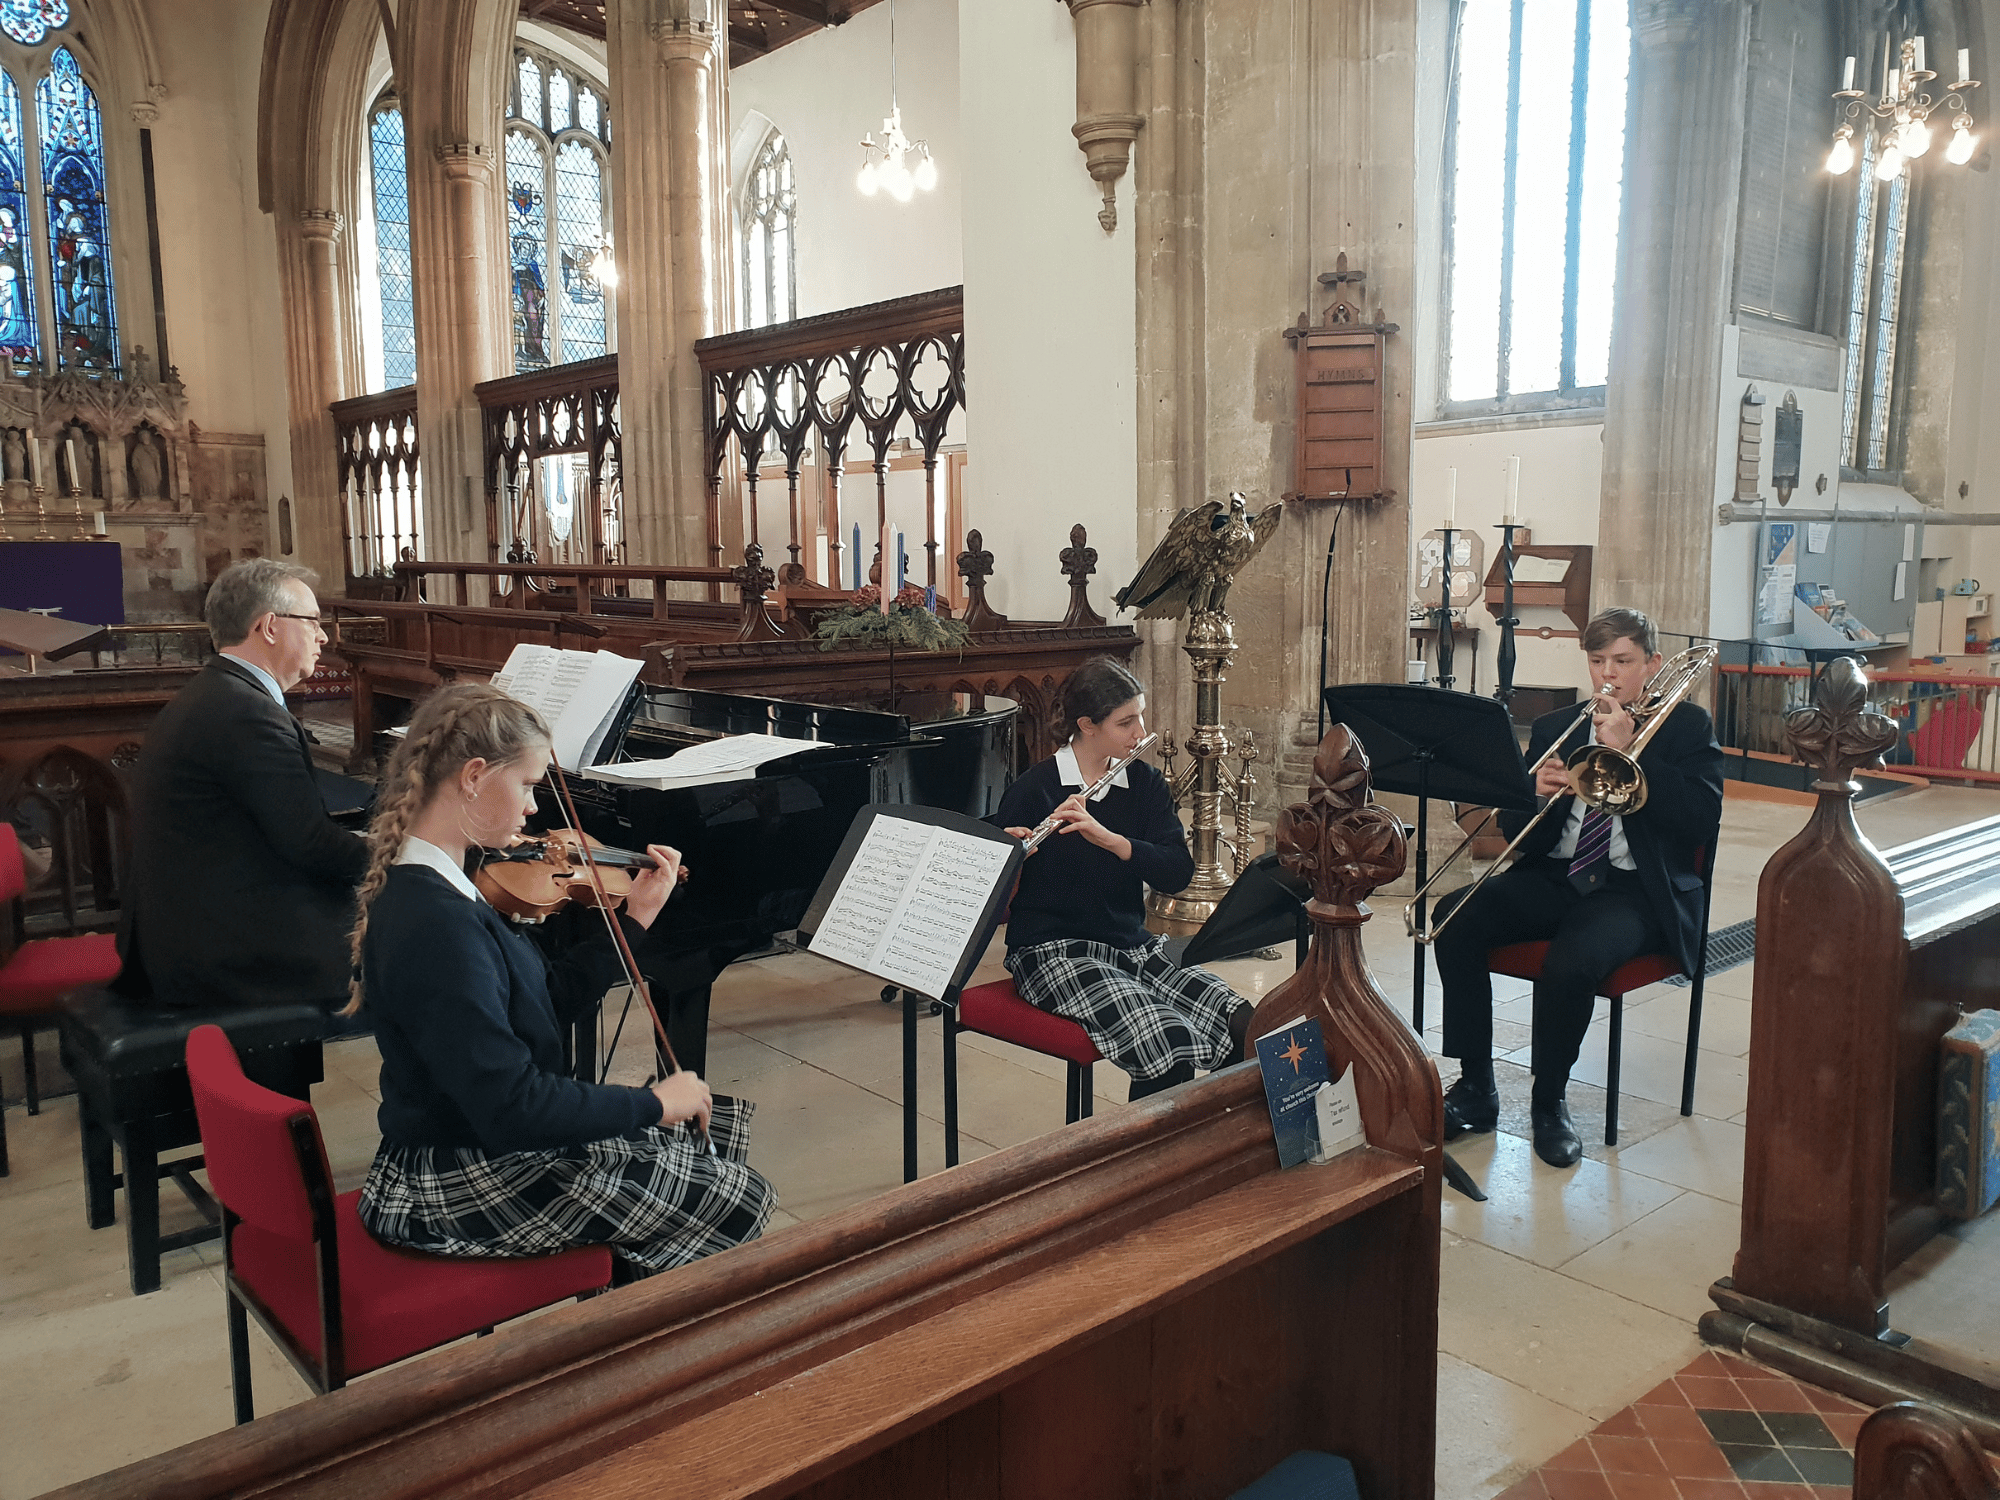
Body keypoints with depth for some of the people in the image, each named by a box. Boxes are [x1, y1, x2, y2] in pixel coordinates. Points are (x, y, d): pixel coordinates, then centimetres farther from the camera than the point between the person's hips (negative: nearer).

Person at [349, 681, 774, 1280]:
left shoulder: (431, 888, 3)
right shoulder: (436, 926, -29)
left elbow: (553, 1000, 9)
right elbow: (511, 1107, -32)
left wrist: (636, 916, 8)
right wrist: (653, 1104, -21)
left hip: (478, 1145, 10)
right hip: (458, 1191, -10)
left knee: (725, 1125, 15)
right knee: (740, 1202, -5)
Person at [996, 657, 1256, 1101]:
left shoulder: (1145, 784, 7)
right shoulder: (1033, 790, -7)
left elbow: (1179, 872, -7)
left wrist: (1107, 838, -22)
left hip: (1132, 946, 5)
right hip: (1054, 951, -5)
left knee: (1242, 1027, -17)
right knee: (1167, 1042, -29)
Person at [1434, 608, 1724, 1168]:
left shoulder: (1686, 726, 7)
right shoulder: (1554, 728, 16)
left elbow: (1703, 817, -10)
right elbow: (1516, 832, 12)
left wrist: (1626, 752, -14)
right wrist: (1537, 793, -11)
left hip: (1636, 887, -4)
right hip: (1554, 875, 4)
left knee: (1572, 960, -35)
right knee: (1455, 917, -23)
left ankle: (1549, 1102, -8)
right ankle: (1476, 1088, -11)